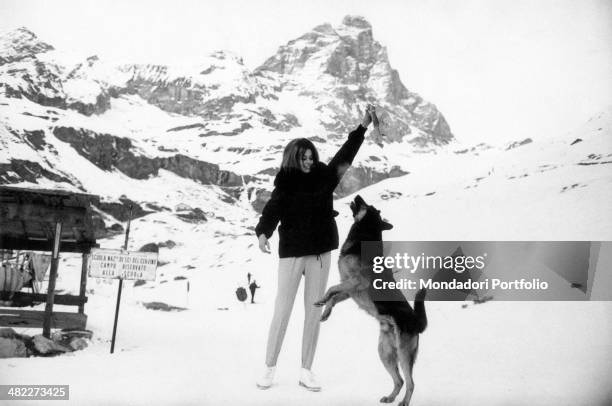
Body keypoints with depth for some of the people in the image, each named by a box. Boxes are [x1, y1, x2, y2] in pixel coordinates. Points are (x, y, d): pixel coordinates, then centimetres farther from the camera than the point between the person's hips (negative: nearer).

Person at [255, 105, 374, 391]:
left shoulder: (324, 178, 5)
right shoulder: (285, 186, -4)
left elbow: (344, 155, 4)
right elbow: (272, 211, -16)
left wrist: (363, 127, -3)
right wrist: (262, 233, -36)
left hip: (320, 253, 4)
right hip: (291, 253, -3)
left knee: (314, 312, 7)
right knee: (282, 311, 0)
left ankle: (306, 371, 17)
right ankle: (270, 368, 13)